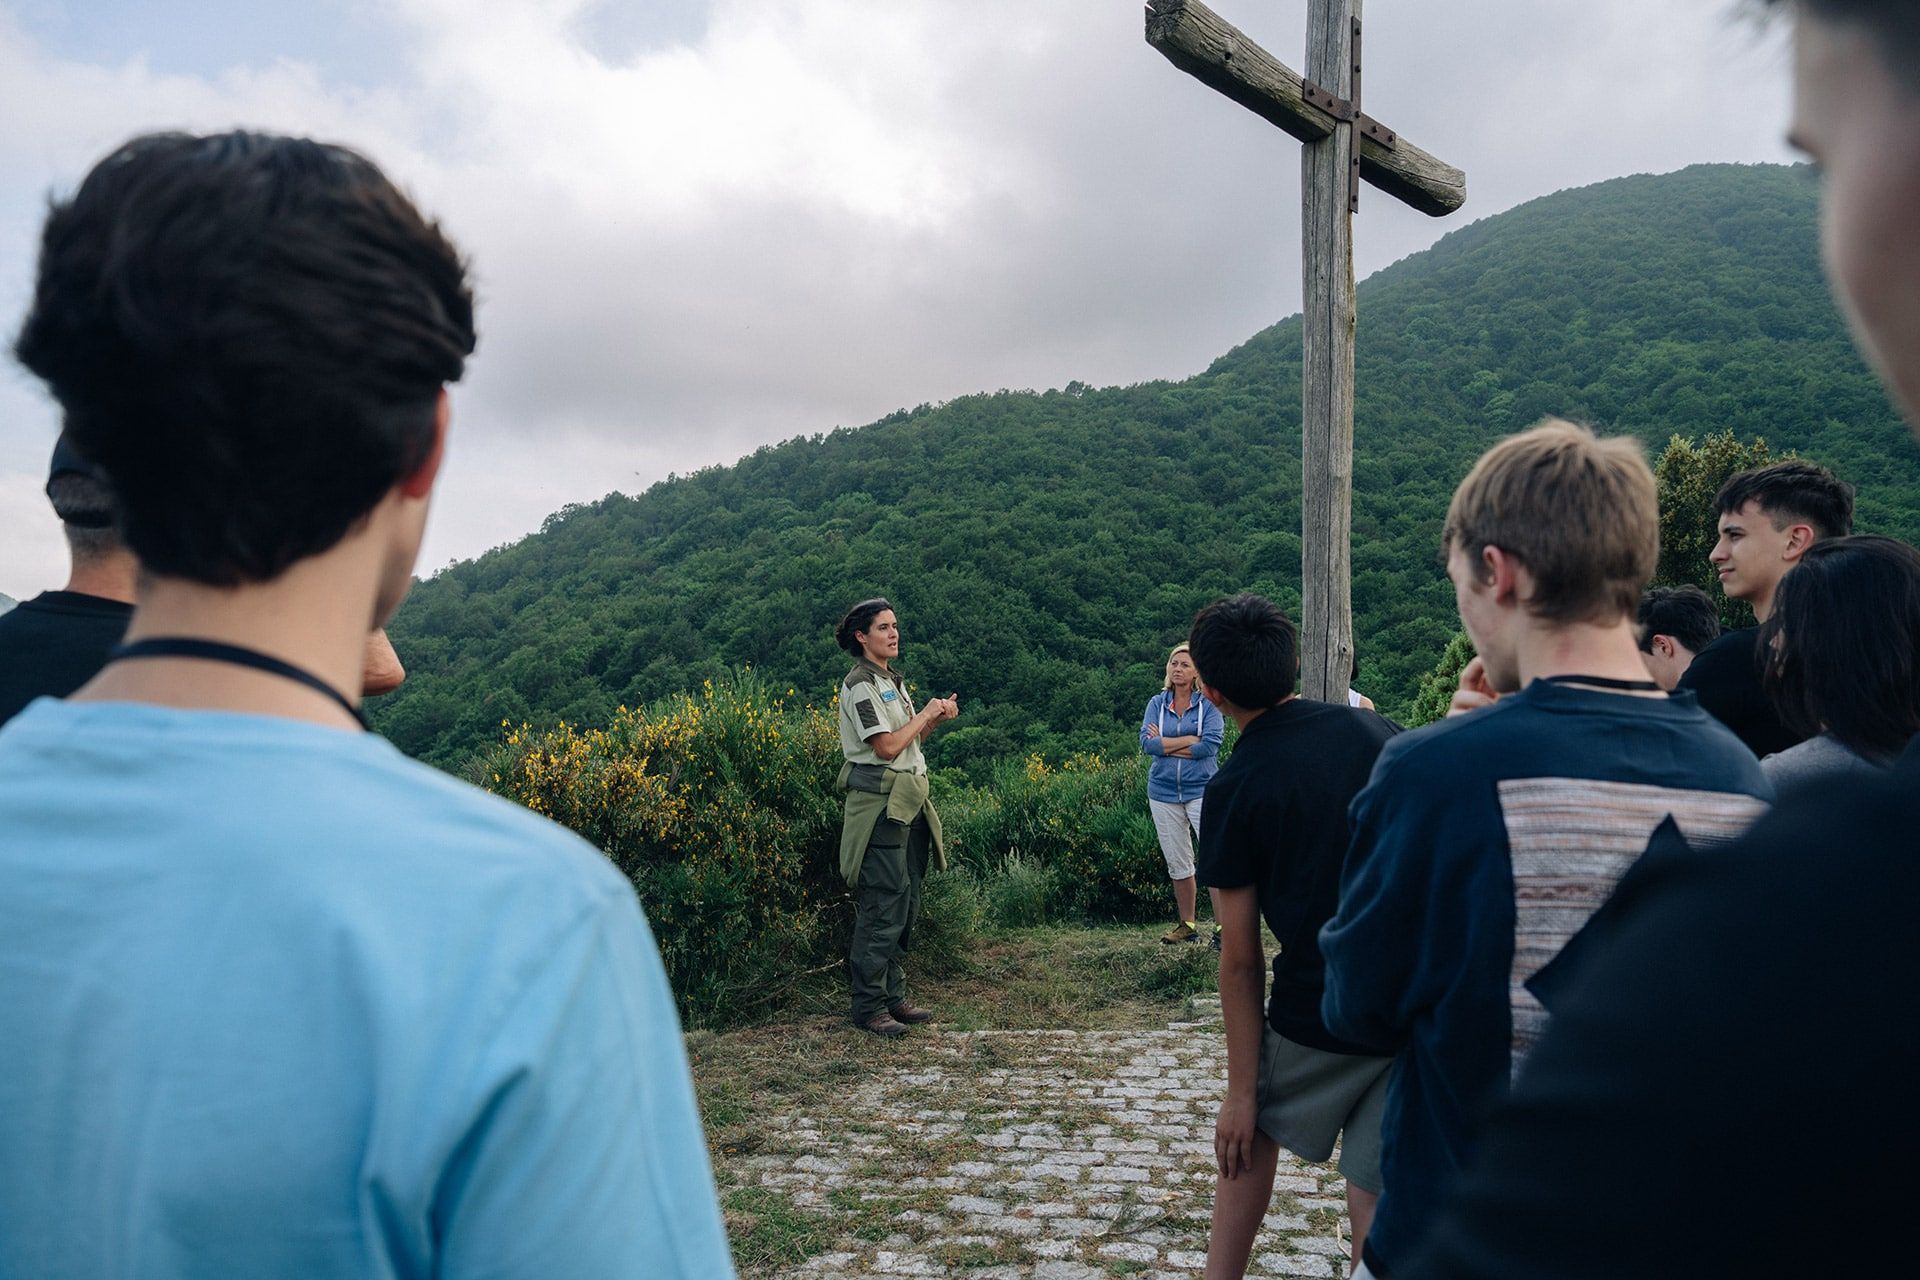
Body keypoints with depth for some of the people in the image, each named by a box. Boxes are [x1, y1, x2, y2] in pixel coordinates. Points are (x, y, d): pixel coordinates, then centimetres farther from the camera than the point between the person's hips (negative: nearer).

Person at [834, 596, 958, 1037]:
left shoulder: (893, 680, 18)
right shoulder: (860, 685, -11)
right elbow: (887, 746, -18)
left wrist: (937, 717, 4)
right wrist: (926, 714, -7)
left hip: (907, 802, 9)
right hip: (879, 802, -9)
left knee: (906, 904, 11)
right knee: (882, 906, -8)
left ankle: (893, 996, 20)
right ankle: (869, 1006, 0)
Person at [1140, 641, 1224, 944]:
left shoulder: (1209, 703, -2)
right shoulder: (1157, 703, 7)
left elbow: (1210, 745, -15)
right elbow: (1146, 742, -7)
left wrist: (1165, 744, -10)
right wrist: (1190, 740, -12)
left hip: (1201, 790, -3)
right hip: (1163, 792, 4)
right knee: (1177, 865, 11)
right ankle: (1187, 925, 22)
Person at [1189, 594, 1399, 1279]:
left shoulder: (1233, 789, -10)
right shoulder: (1376, 730, 1)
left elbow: (1240, 959, -8)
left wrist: (1242, 1090, -1)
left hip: (1317, 1013, -3)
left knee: (1252, 1134, 23)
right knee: (1376, 1198, 11)